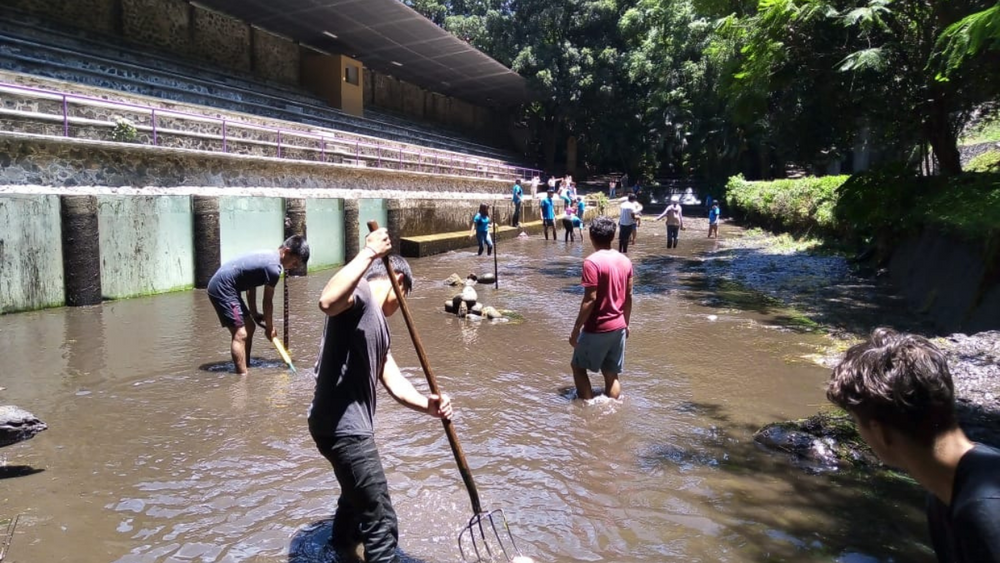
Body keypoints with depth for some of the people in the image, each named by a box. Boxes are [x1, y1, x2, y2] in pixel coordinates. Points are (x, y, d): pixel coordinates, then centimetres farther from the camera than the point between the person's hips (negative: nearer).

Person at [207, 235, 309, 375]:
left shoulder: (268, 257, 12)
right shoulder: (274, 267, -18)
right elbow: (267, 301, -10)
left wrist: (254, 313, 18)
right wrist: (270, 327, 3)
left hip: (221, 285, 11)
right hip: (222, 288, -11)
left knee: (249, 327, 17)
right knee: (240, 334, -14)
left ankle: (245, 370, 25)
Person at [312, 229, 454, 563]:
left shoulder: (378, 325, 17)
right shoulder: (361, 293, -11)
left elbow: (395, 383, 7)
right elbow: (328, 302, -38)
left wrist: (428, 406, -12)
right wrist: (368, 254, -32)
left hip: (351, 424, 11)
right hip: (343, 426, -11)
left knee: (359, 492, 38)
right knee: (382, 523, -7)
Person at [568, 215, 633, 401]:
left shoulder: (592, 262, -17)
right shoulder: (625, 261, 4)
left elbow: (590, 299, -21)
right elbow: (628, 297, 9)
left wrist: (576, 329, -14)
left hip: (597, 328, -6)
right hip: (618, 327, 6)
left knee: (578, 366, 13)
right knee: (612, 374, 14)